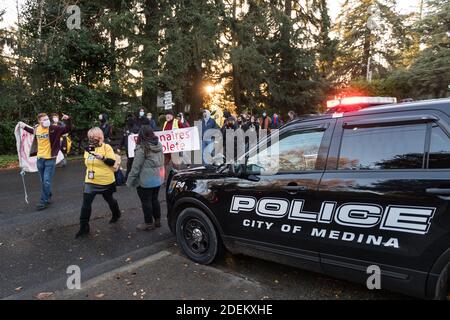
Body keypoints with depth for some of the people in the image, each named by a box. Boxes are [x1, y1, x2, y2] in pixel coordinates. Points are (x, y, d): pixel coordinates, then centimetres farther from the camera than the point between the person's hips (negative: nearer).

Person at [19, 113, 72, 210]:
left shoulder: (54, 128, -13)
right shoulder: (36, 129, 2)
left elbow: (68, 129, -14)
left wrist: (68, 120, -29)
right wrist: (24, 127, 23)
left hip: (50, 159, -5)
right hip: (40, 158, 5)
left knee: (47, 181, -5)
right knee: (43, 181, 16)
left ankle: (44, 201, 5)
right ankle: (48, 197, 33)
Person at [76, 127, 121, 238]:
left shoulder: (107, 147, -12)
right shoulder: (88, 148, 5)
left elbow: (112, 162, -21)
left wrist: (102, 157, -33)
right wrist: (89, 170, 9)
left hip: (106, 181, -4)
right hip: (90, 181, 4)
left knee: (109, 200, 18)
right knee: (86, 203, -4)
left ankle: (116, 214, 47)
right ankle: (84, 227, 6)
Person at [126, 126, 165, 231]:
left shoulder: (142, 148, -19)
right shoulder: (159, 145, 3)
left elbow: (136, 166, -16)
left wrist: (130, 180, -6)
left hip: (145, 180, -7)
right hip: (158, 179, 7)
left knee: (146, 201, 6)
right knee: (154, 199, 18)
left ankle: (148, 223, 17)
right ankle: (157, 220, 28)